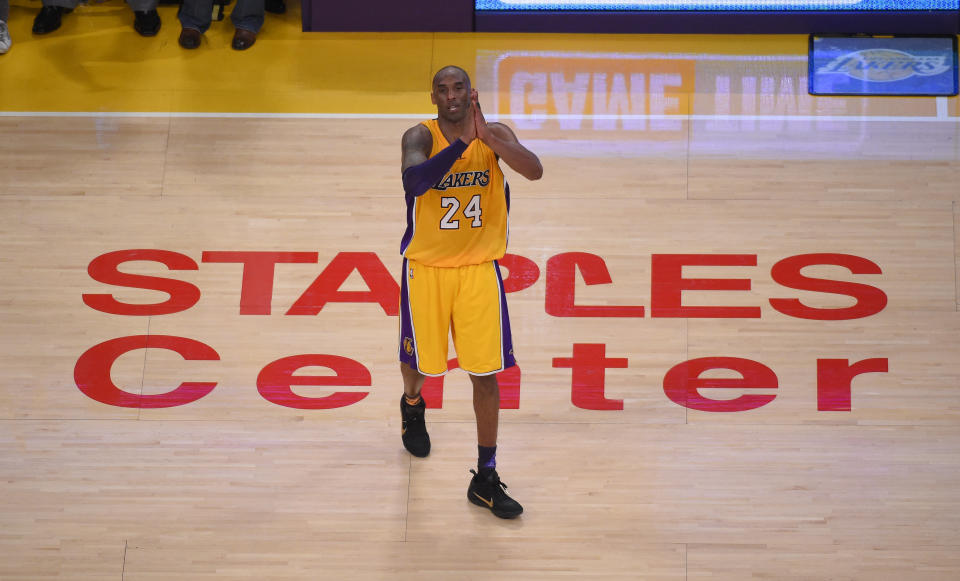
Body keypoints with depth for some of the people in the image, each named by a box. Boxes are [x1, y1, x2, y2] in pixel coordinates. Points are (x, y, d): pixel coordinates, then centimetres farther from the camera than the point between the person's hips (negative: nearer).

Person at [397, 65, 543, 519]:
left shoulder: (494, 134, -5)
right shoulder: (420, 137, -13)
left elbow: (534, 171, -24)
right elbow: (414, 181, -34)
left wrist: (487, 138, -35)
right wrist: (462, 143, -42)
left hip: (479, 268, 1)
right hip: (426, 268, -1)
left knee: (486, 374, -2)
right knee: (419, 360, 16)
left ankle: (485, 479, 7)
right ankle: (412, 406, 54)